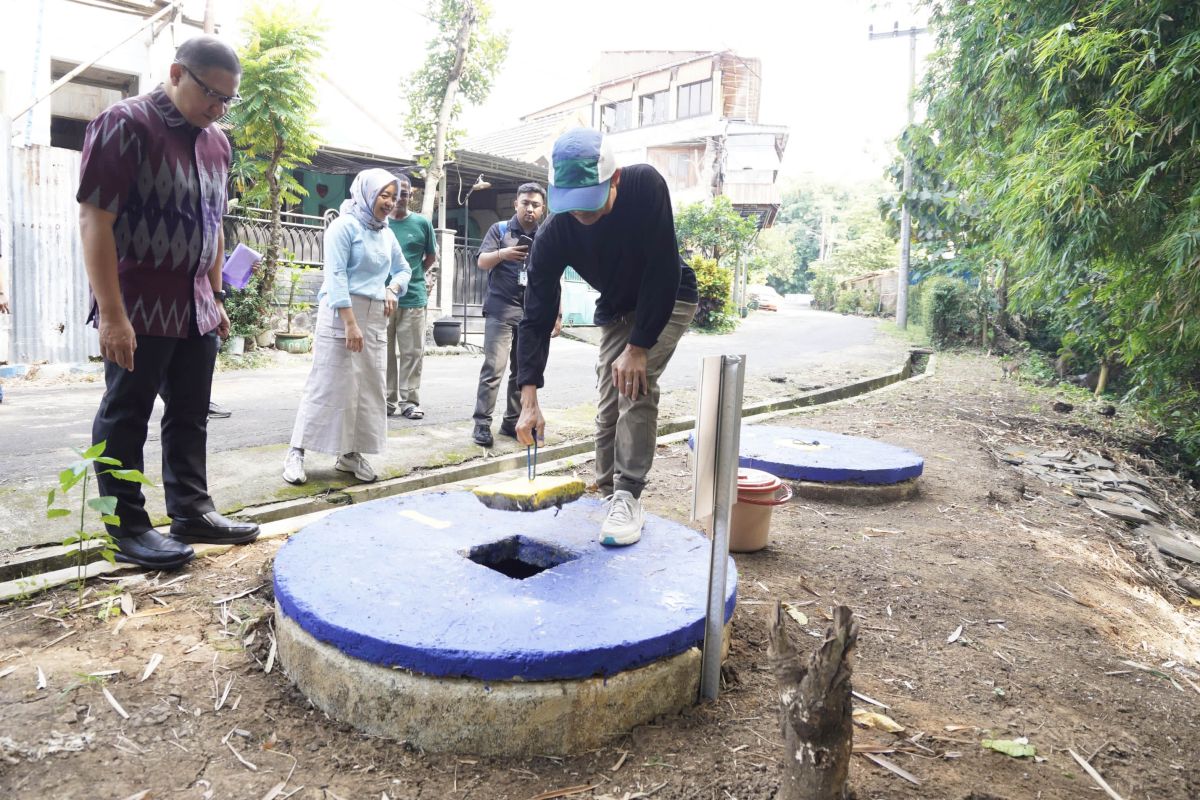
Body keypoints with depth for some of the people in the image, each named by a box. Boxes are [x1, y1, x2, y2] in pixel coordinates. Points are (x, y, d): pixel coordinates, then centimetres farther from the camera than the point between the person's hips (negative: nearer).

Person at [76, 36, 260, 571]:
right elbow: (94, 220, -15)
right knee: (125, 418, 3)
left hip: (195, 308, 7)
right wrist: (112, 314, -20)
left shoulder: (215, 141, 10)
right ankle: (127, 530, 13)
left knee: (191, 415, 12)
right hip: (139, 307, -7)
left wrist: (215, 297, 15)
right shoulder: (125, 124, -11)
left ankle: (191, 512, 22)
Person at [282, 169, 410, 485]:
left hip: (376, 318, 7)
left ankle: (350, 454, 14)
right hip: (341, 313, -7)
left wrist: (392, 288, 2)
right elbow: (336, 276, -14)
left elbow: (403, 269, 26)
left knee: (368, 386, 5)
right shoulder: (344, 226, -6)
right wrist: (351, 323, -21)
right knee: (328, 384, -7)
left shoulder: (386, 234, 15)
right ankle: (297, 452, 2)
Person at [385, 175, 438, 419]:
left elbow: (431, 256, 15)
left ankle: (409, 401, 10)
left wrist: (413, 275, 5)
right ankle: (387, 400, 14)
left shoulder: (422, 223, 4)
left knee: (412, 352, 2)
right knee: (385, 352, 5)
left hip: (413, 298, 0)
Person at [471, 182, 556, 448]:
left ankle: (512, 421, 14)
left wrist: (557, 313, 11)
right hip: (501, 310, -4)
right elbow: (482, 262, -2)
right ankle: (482, 423, -5)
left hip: (533, 314, 4)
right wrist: (502, 254, -22)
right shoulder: (499, 230, 6)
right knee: (493, 368, -10)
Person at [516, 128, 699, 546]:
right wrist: (529, 401, -32)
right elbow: (537, 317, -25)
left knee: (636, 383, -22)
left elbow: (663, 272, -30)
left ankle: (628, 498, -16)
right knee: (609, 403, 1)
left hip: (668, 299, -3)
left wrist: (639, 346, -30)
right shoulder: (554, 234, -25)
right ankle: (607, 493, 16)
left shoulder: (646, 186, -33)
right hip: (617, 308, 3)